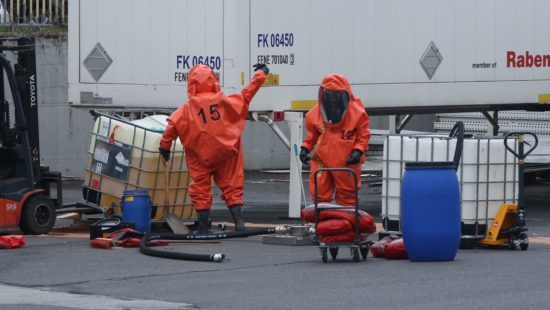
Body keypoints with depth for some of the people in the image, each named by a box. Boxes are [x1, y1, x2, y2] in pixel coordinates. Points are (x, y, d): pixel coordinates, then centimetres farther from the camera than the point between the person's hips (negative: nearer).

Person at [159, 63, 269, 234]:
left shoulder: (188, 108, -8)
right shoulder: (225, 101, -4)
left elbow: (173, 124, -11)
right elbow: (247, 95, 5)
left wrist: (165, 146, 1)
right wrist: (261, 73, 16)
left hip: (200, 158, -2)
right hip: (226, 155, 2)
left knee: (201, 191, 8)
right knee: (232, 187, 10)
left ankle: (204, 227, 6)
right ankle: (239, 222, -1)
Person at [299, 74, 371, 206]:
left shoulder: (357, 112, -8)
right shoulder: (315, 113, 1)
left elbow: (364, 134, -2)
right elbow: (311, 134, 14)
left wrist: (358, 150, -15)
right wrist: (305, 147, 0)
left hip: (347, 161, -2)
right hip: (322, 159, 2)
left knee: (347, 196, 8)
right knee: (319, 193, 5)